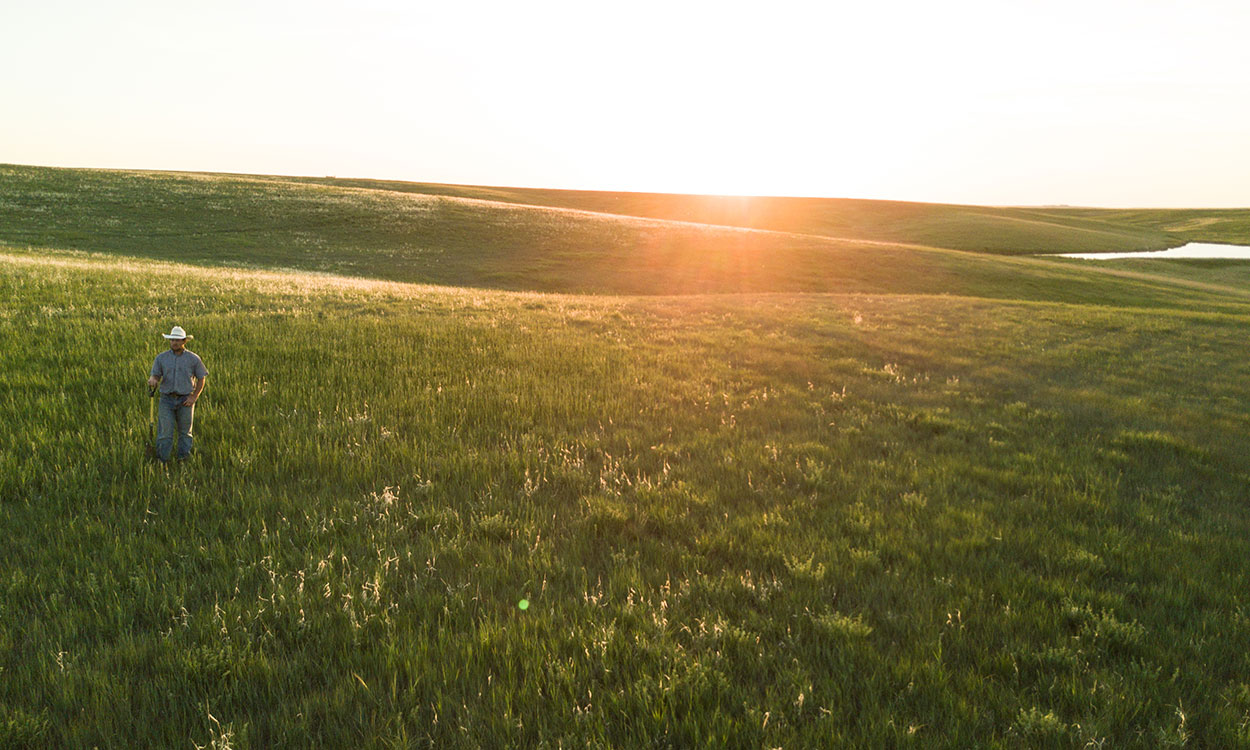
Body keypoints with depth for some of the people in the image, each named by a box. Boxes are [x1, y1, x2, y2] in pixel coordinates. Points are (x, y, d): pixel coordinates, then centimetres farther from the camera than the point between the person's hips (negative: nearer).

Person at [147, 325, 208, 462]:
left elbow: (201, 378, 5)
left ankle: (183, 458, 19)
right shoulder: (161, 358, 5)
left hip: (185, 400, 0)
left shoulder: (193, 359, 1)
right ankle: (162, 460, 2)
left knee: (185, 432, 8)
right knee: (165, 432, -5)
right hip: (166, 399, 0)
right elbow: (156, 375, 5)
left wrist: (194, 397, -4)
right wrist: (153, 380, -21)